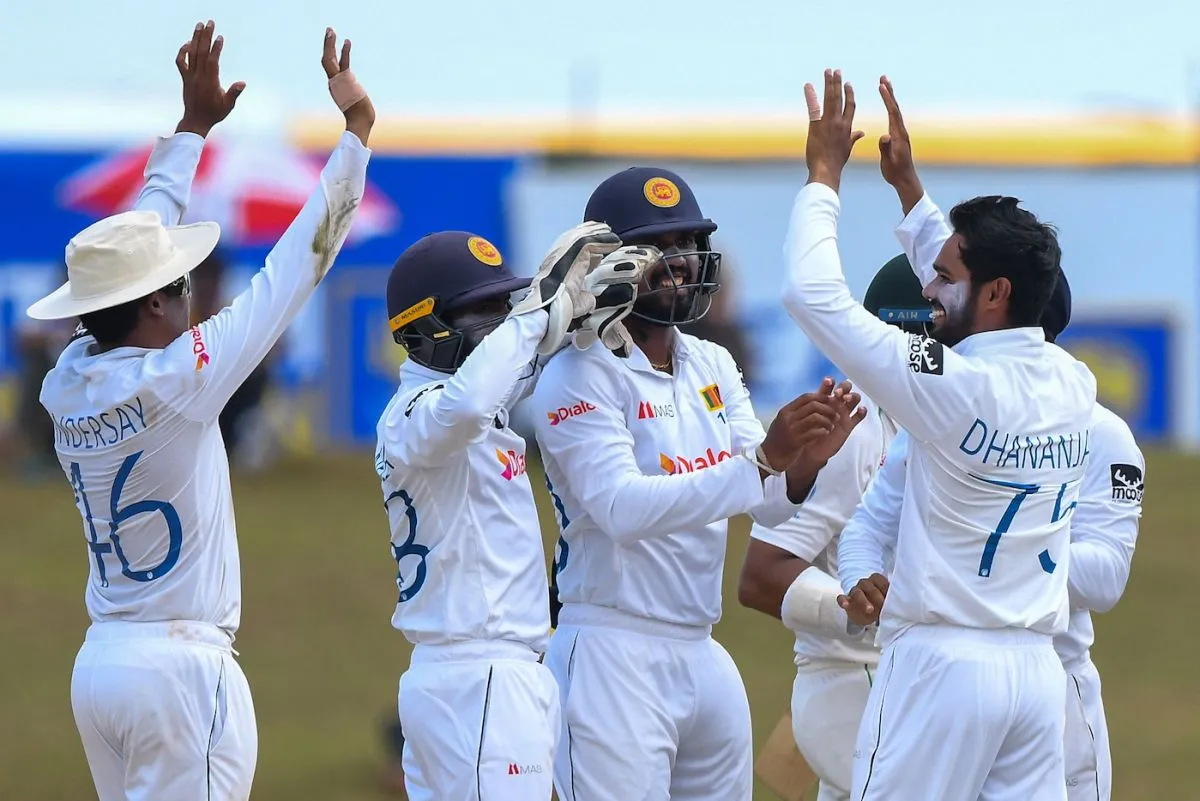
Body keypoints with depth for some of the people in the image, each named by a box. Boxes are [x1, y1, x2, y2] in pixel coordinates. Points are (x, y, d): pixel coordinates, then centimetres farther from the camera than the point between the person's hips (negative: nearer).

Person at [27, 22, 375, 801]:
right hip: (183, 666, -8)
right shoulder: (171, 384, -15)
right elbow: (293, 270, -12)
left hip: (99, 662, 8)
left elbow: (133, 252, 16)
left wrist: (193, 128, 24)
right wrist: (356, 130, -6)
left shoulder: (68, 384, 3)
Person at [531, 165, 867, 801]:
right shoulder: (579, 377, -11)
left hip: (702, 654, 7)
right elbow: (624, 508, -25)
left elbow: (771, 504, 6)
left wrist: (806, 458, -17)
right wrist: (762, 459, -33)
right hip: (613, 655, -7)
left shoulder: (714, 367, 12)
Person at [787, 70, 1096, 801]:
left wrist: (825, 173, 3)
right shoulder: (1075, 386, 6)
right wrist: (907, 187, 29)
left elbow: (814, 294, -10)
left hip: (942, 663, -6)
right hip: (1038, 666, 6)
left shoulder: (952, 389, -14)